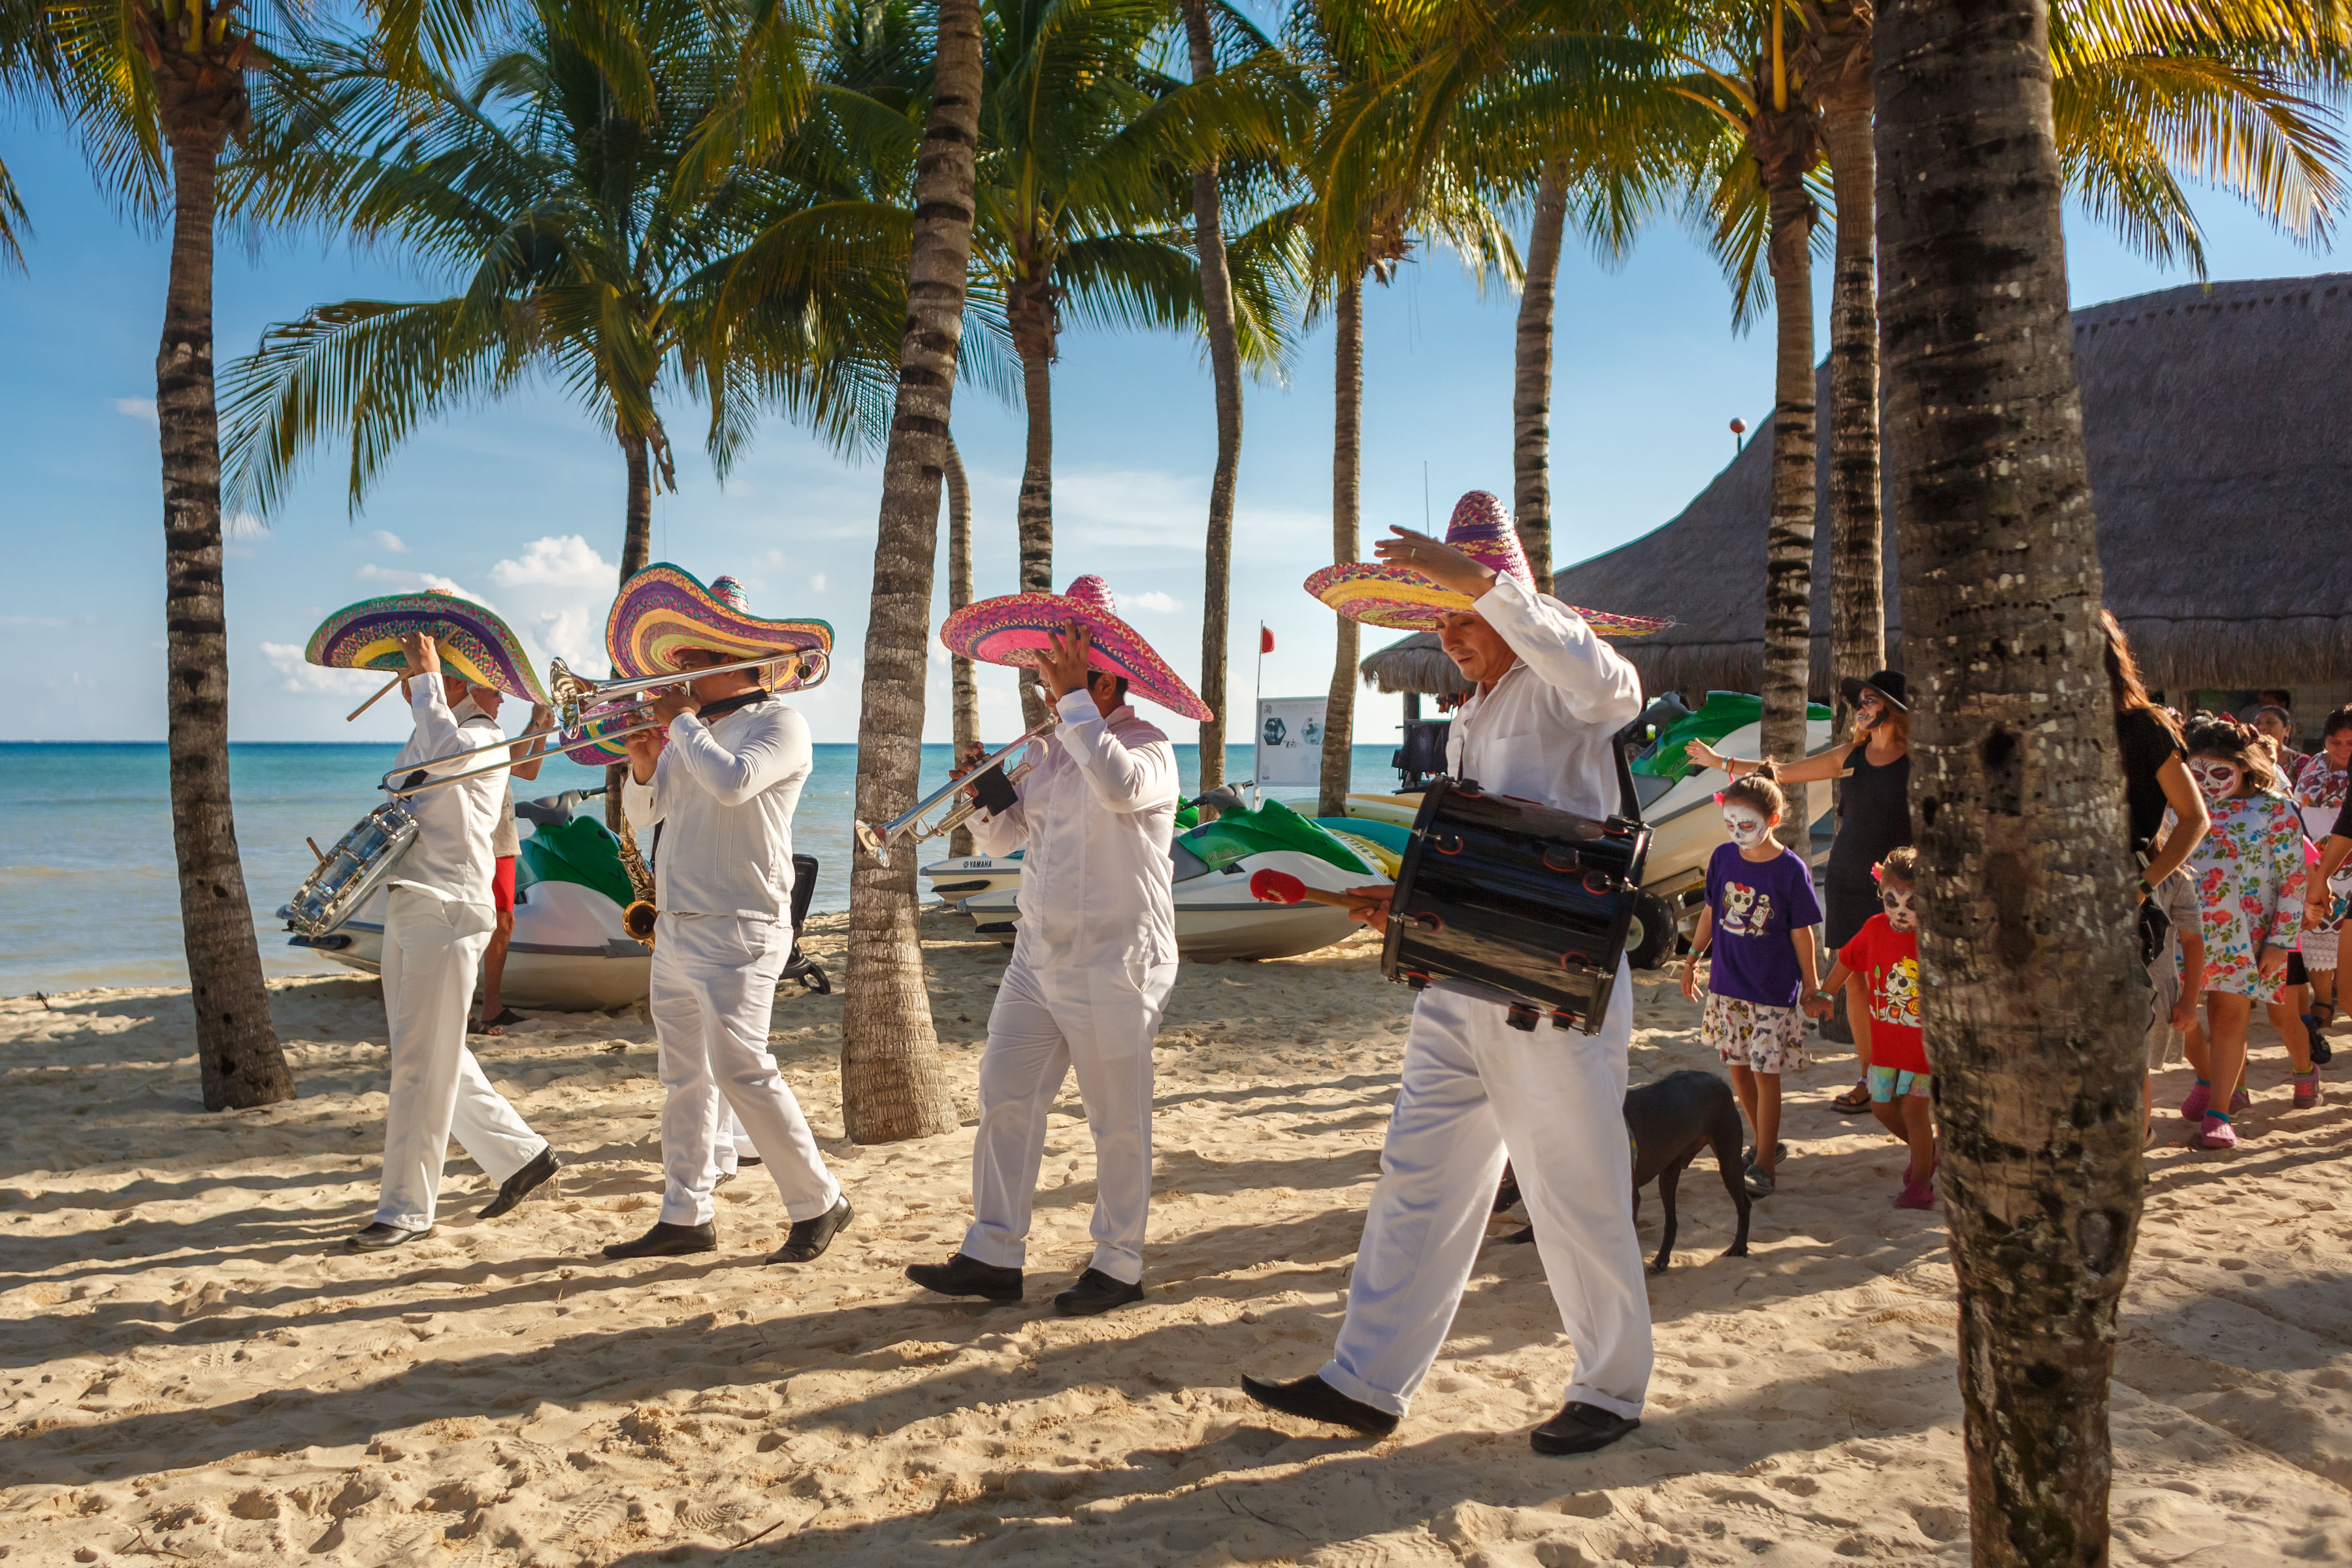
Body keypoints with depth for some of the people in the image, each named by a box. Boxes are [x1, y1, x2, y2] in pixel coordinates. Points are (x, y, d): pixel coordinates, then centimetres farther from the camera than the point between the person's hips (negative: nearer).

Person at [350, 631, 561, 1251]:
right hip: (404, 907, 9)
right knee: (439, 1060, 13)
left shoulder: (484, 738, -7)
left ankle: (407, 1210, 1)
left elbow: (446, 751, -29)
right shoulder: (422, 737, 19)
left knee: (422, 1064, -6)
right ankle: (521, 1154, 24)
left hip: (447, 912, -9)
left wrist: (428, 677, -19)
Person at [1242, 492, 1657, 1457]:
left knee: (1577, 1196, 4)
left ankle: (1611, 1392, 24)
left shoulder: (1558, 693, -7)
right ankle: (1367, 1383, 16)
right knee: (1419, 1178, 8)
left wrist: (1479, 580, -32)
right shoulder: (1470, 722, 19)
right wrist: (1407, 902, 7)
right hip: (1461, 982, 8)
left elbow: (1609, 686, -33)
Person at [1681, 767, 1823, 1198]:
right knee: (1738, 1068, 12)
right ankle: (1765, 1143, 30)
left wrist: (1811, 983, 1)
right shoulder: (1723, 858, -1)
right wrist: (1692, 959, 15)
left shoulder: (1791, 870, -12)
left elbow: (1801, 932, -5)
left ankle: (1765, 1166, 7)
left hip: (1774, 990, -4)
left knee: (1765, 1074, -2)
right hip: (1727, 984, 5)